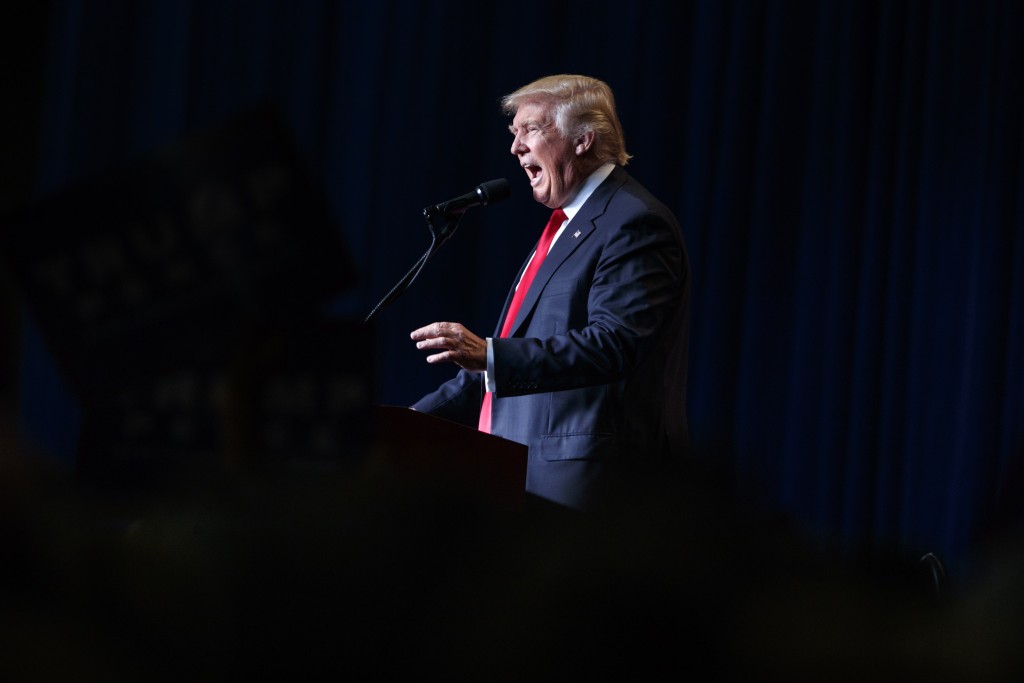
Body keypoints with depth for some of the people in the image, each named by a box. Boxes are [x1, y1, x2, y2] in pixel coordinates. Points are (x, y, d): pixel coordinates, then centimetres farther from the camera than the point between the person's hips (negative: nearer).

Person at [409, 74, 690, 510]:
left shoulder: (635, 223, -8)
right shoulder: (568, 225, 24)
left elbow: (613, 344, -21)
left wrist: (489, 356, -29)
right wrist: (418, 419, 18)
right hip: (522, 473, 9)